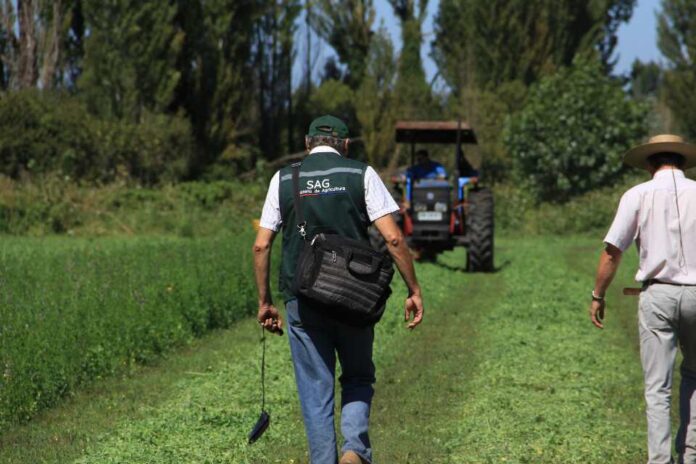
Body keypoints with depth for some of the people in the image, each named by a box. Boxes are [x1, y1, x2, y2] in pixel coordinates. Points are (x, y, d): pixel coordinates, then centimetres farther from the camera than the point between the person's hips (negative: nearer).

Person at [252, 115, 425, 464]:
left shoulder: (283, 179, 6)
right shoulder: (361, 174, 1)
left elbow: (261, 246, 3)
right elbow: (392, 238, -7)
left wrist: (264, 301, 12)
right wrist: (414, 290, 0)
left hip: (302, 300, 1)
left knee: (315, 391, 8)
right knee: (358, 379, 16)